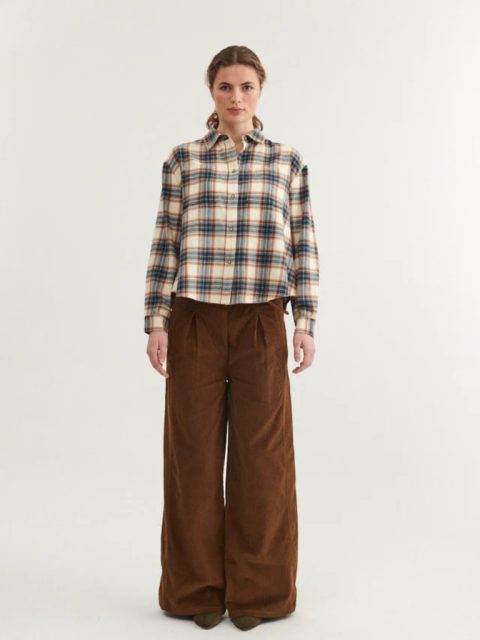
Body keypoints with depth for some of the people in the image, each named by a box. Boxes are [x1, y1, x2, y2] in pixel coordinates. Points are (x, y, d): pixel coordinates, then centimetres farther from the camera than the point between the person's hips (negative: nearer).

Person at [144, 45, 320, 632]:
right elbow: (165, 246, 3)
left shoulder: (288, 161, 6)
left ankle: (255, 590, 21)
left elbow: (303, 247, 5)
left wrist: (306, 321, -1)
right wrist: (155, 323, -2)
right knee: (194, 453, 5)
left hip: (261, 322, 0)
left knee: (262, 454, 4)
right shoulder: (183, 160, 4)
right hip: (195, 320, 0)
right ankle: (198, 588, 22)